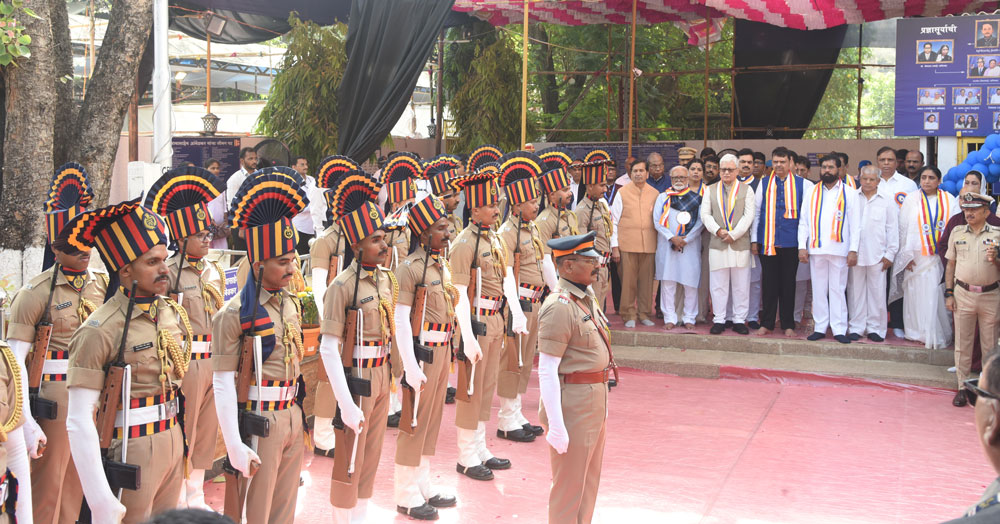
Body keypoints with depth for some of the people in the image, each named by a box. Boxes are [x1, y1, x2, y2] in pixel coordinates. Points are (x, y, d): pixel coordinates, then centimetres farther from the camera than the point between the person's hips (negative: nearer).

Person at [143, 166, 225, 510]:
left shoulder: (214, 271, 10)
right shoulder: (169, 274, -11)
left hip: (214, 362, 6)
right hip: (187, 362, -6)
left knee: (207, 430, 14)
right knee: (182, 433, 4)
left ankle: (196, 497, 27)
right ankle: (179, 501, 18)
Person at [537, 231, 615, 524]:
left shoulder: (588, 299, 11)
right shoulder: (559, 307, -19)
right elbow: (547, 371, -22)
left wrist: (600, 404, 19)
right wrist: (556, 426, -24)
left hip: (595, 404, 9)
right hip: (573, 405, -9)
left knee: (589, 483, 21)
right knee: (569, 488, 3)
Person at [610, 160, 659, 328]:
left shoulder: (654, 194, 11)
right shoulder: (622, 193, 5)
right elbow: (614, 221, 4)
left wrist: (660, 244, 9)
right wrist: (614, 246, -2)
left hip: (649, 244, 2)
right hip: (628, 243, -2)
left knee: (646, 280, 3)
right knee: (628, 280, -2)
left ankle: (644, 313, 14)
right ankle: (629, 315, 7)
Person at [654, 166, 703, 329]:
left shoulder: (696, 198, 8)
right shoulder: (662, 198, 11)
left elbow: (701, 222, 0)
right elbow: (657, 221, 2)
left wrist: (685, 239, -10)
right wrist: (672, 238, -10)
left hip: (690, 246, -1)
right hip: (667, 245, 1)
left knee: (690, 282, -1)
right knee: (668, 282, -1)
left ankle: (689, 318, 8)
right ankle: (669, 318, 5)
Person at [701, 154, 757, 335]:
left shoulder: (746, 189, 7)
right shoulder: (711, 190, 13)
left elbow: (749, 215, -2)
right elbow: (705, 214, 6)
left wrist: (734, 234, -10)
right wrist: (718, 231, -8)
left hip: (740, 243, -1)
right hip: (717, 244, 1)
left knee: (740, 284, 2)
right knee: (718, 284, 2)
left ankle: (739, 320, 9)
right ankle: (719, 320, 10)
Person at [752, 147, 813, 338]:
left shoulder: (802, 184, 4)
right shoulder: (764, 184, 8)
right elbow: (756, 212, 10)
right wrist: (754, 239, 7)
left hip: (790, 242, -1)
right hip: (767, 241, 1)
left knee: (788, 284, 5)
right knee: (769, 283, 5)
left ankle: (788, 325, 14)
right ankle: (767, 323, 14)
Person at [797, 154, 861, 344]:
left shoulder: (849, 193, 6)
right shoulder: (811, 192, 12)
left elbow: (855, 224, 2)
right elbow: (804, 221, 9)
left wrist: (853, 250, -6)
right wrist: (802, 246, 0)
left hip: (839, 249, -2)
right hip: (816, 249, 2)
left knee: (838, 289, -1)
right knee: (818, 289, 6)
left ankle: (839, 329, 3)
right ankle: (820, 328, 11)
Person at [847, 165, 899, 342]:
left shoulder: (887, 200, 5)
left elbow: (893, 228, 6)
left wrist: (890, 254, 2)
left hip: (877, 254, -1)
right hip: (855, 253, 1)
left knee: (877, 292, 1)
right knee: (855, 291, 4)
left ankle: (875, 328, 11)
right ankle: (855, 328, 12)